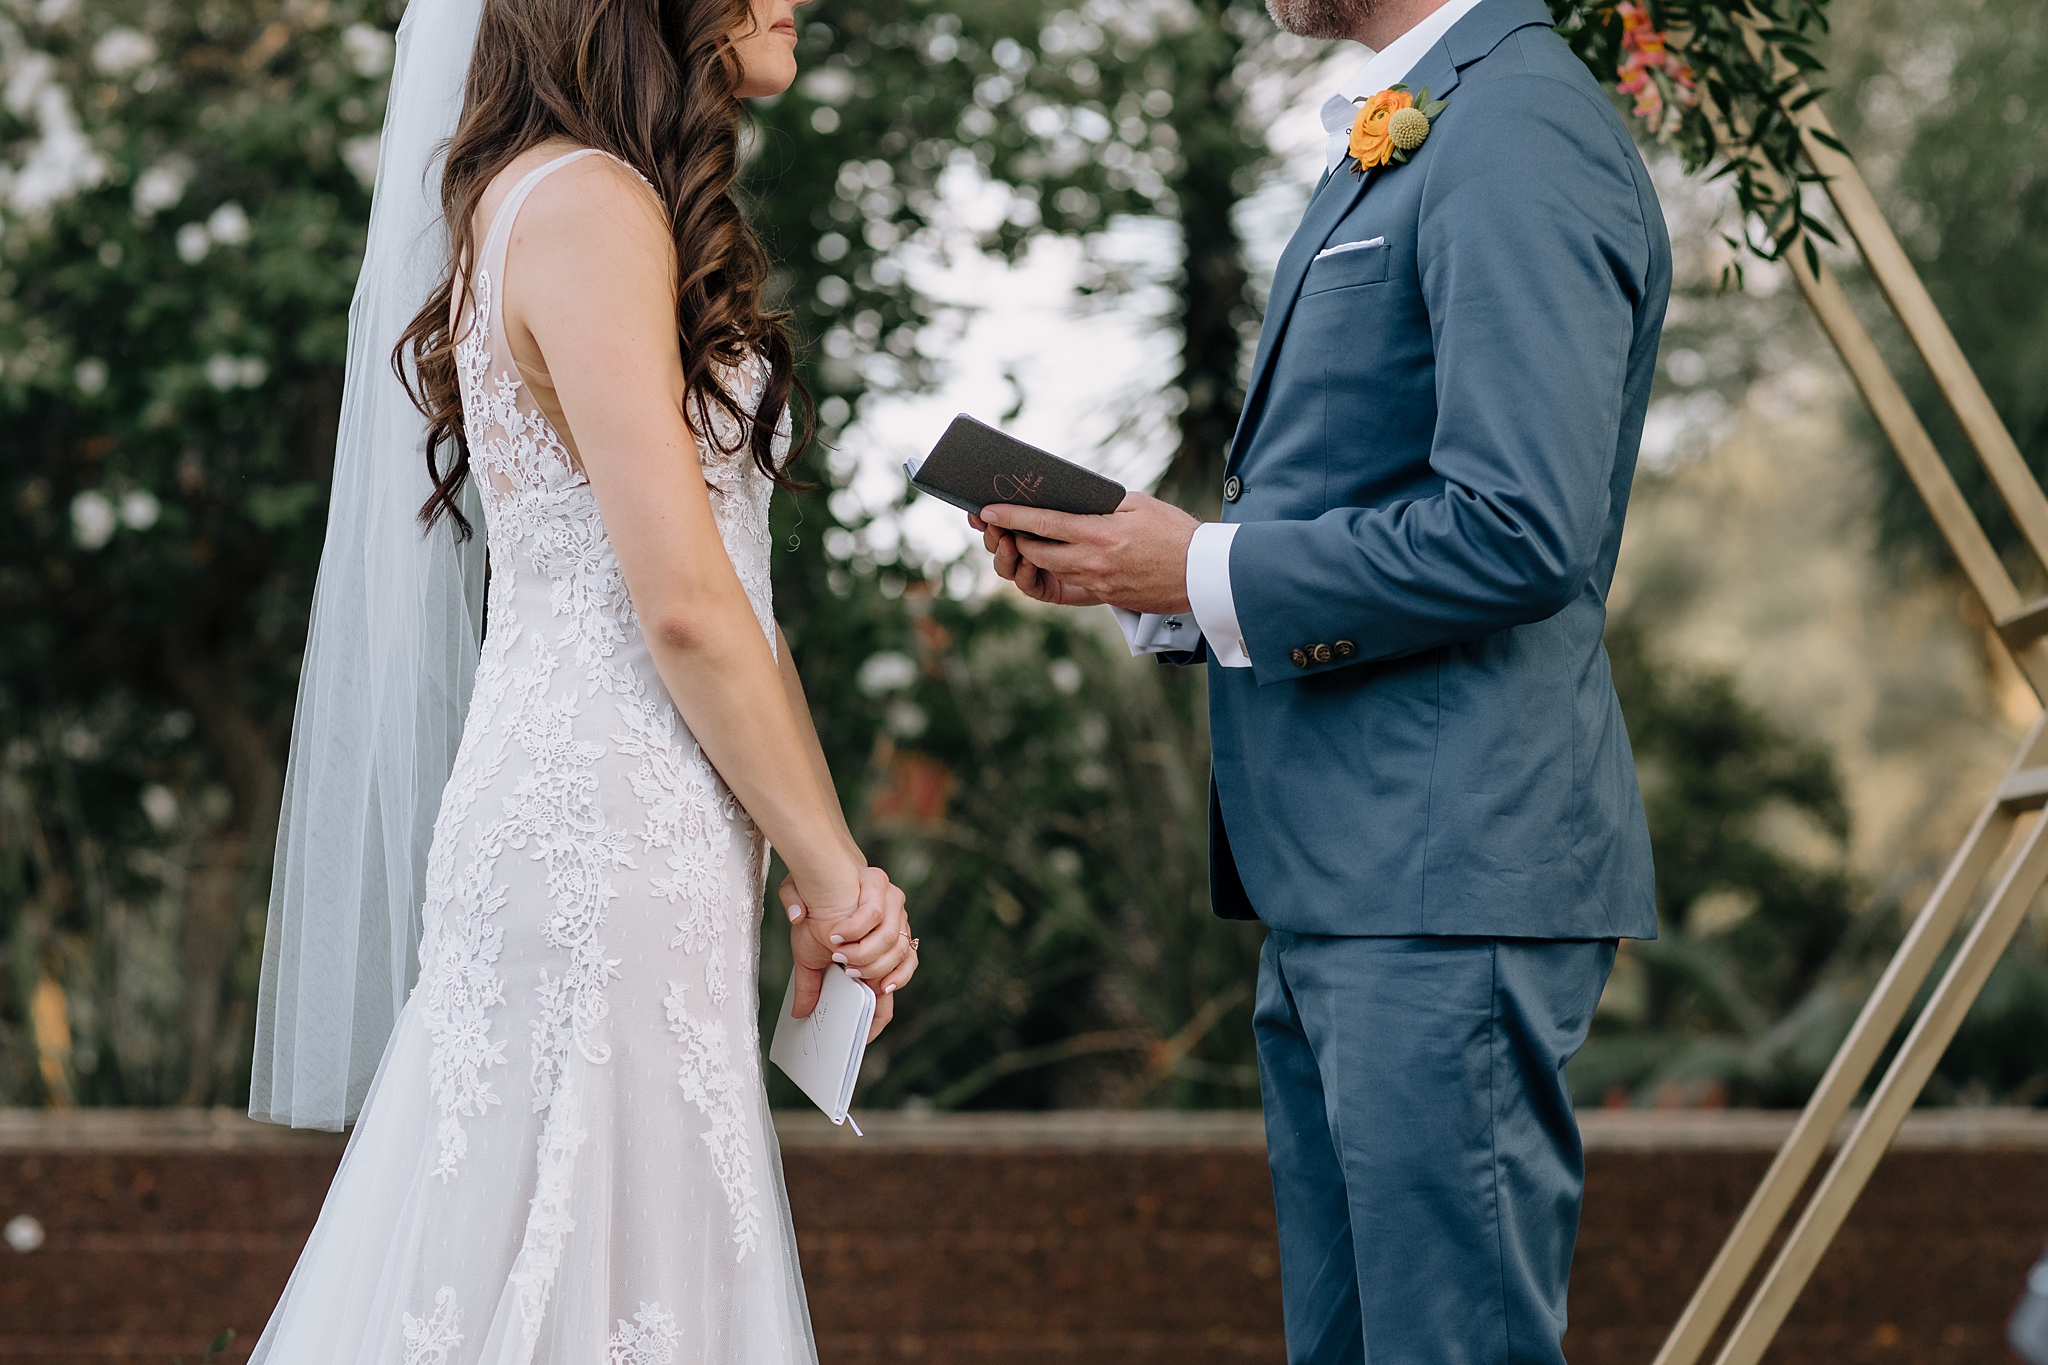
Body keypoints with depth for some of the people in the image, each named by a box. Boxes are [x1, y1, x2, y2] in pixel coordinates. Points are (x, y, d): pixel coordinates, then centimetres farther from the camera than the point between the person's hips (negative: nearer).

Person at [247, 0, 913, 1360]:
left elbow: (730, 589, 16)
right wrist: (834, 873, -7)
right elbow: (684, 604, -16)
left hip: (648, 844, 10)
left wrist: (826, 868, 9)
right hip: (603, 838, -10)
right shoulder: (586, 208, -12)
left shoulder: (615, 209, 19)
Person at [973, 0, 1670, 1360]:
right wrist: (1139, 562, 8)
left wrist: (1203, 572, -14)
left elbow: (1516, 528, -24)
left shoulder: (1518, 136, -15)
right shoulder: (1392, 139, 19)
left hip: (1448, 883, -11)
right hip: (1337, 889, 11)